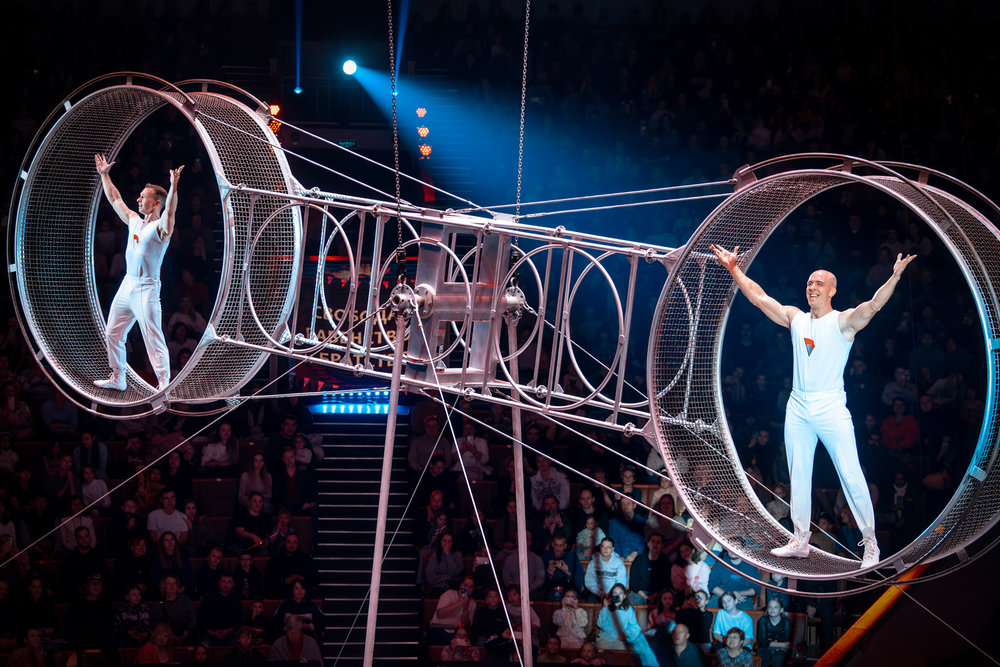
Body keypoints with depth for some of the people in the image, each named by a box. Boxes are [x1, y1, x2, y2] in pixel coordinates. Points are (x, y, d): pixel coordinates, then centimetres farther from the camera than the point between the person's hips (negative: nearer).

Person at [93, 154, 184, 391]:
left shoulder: (161, 227, -9)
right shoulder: (134, 221, 13)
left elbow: (170, 210, -29)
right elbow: (115, 199, 24)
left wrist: (173, 186, -42)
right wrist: (104, 175, 25)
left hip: (146, 289, -8)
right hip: (127, 285, 8)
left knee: (153, 339, -10)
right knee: (113, 334, 13)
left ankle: (164, 384, -8)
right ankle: (117, 379, 23)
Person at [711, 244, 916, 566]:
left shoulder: (843, 321, -3)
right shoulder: (795, 318, 11)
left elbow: (873, 305, -20)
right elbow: (758, 296, 14)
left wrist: (894, 277, -35)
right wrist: (734, 268, 12)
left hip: (831, 409, -5)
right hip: (798, 408, 5)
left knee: (852, 477, -7)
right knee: (798, 477, 10)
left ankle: (870, 542, -1)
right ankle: (800, 541, 20)